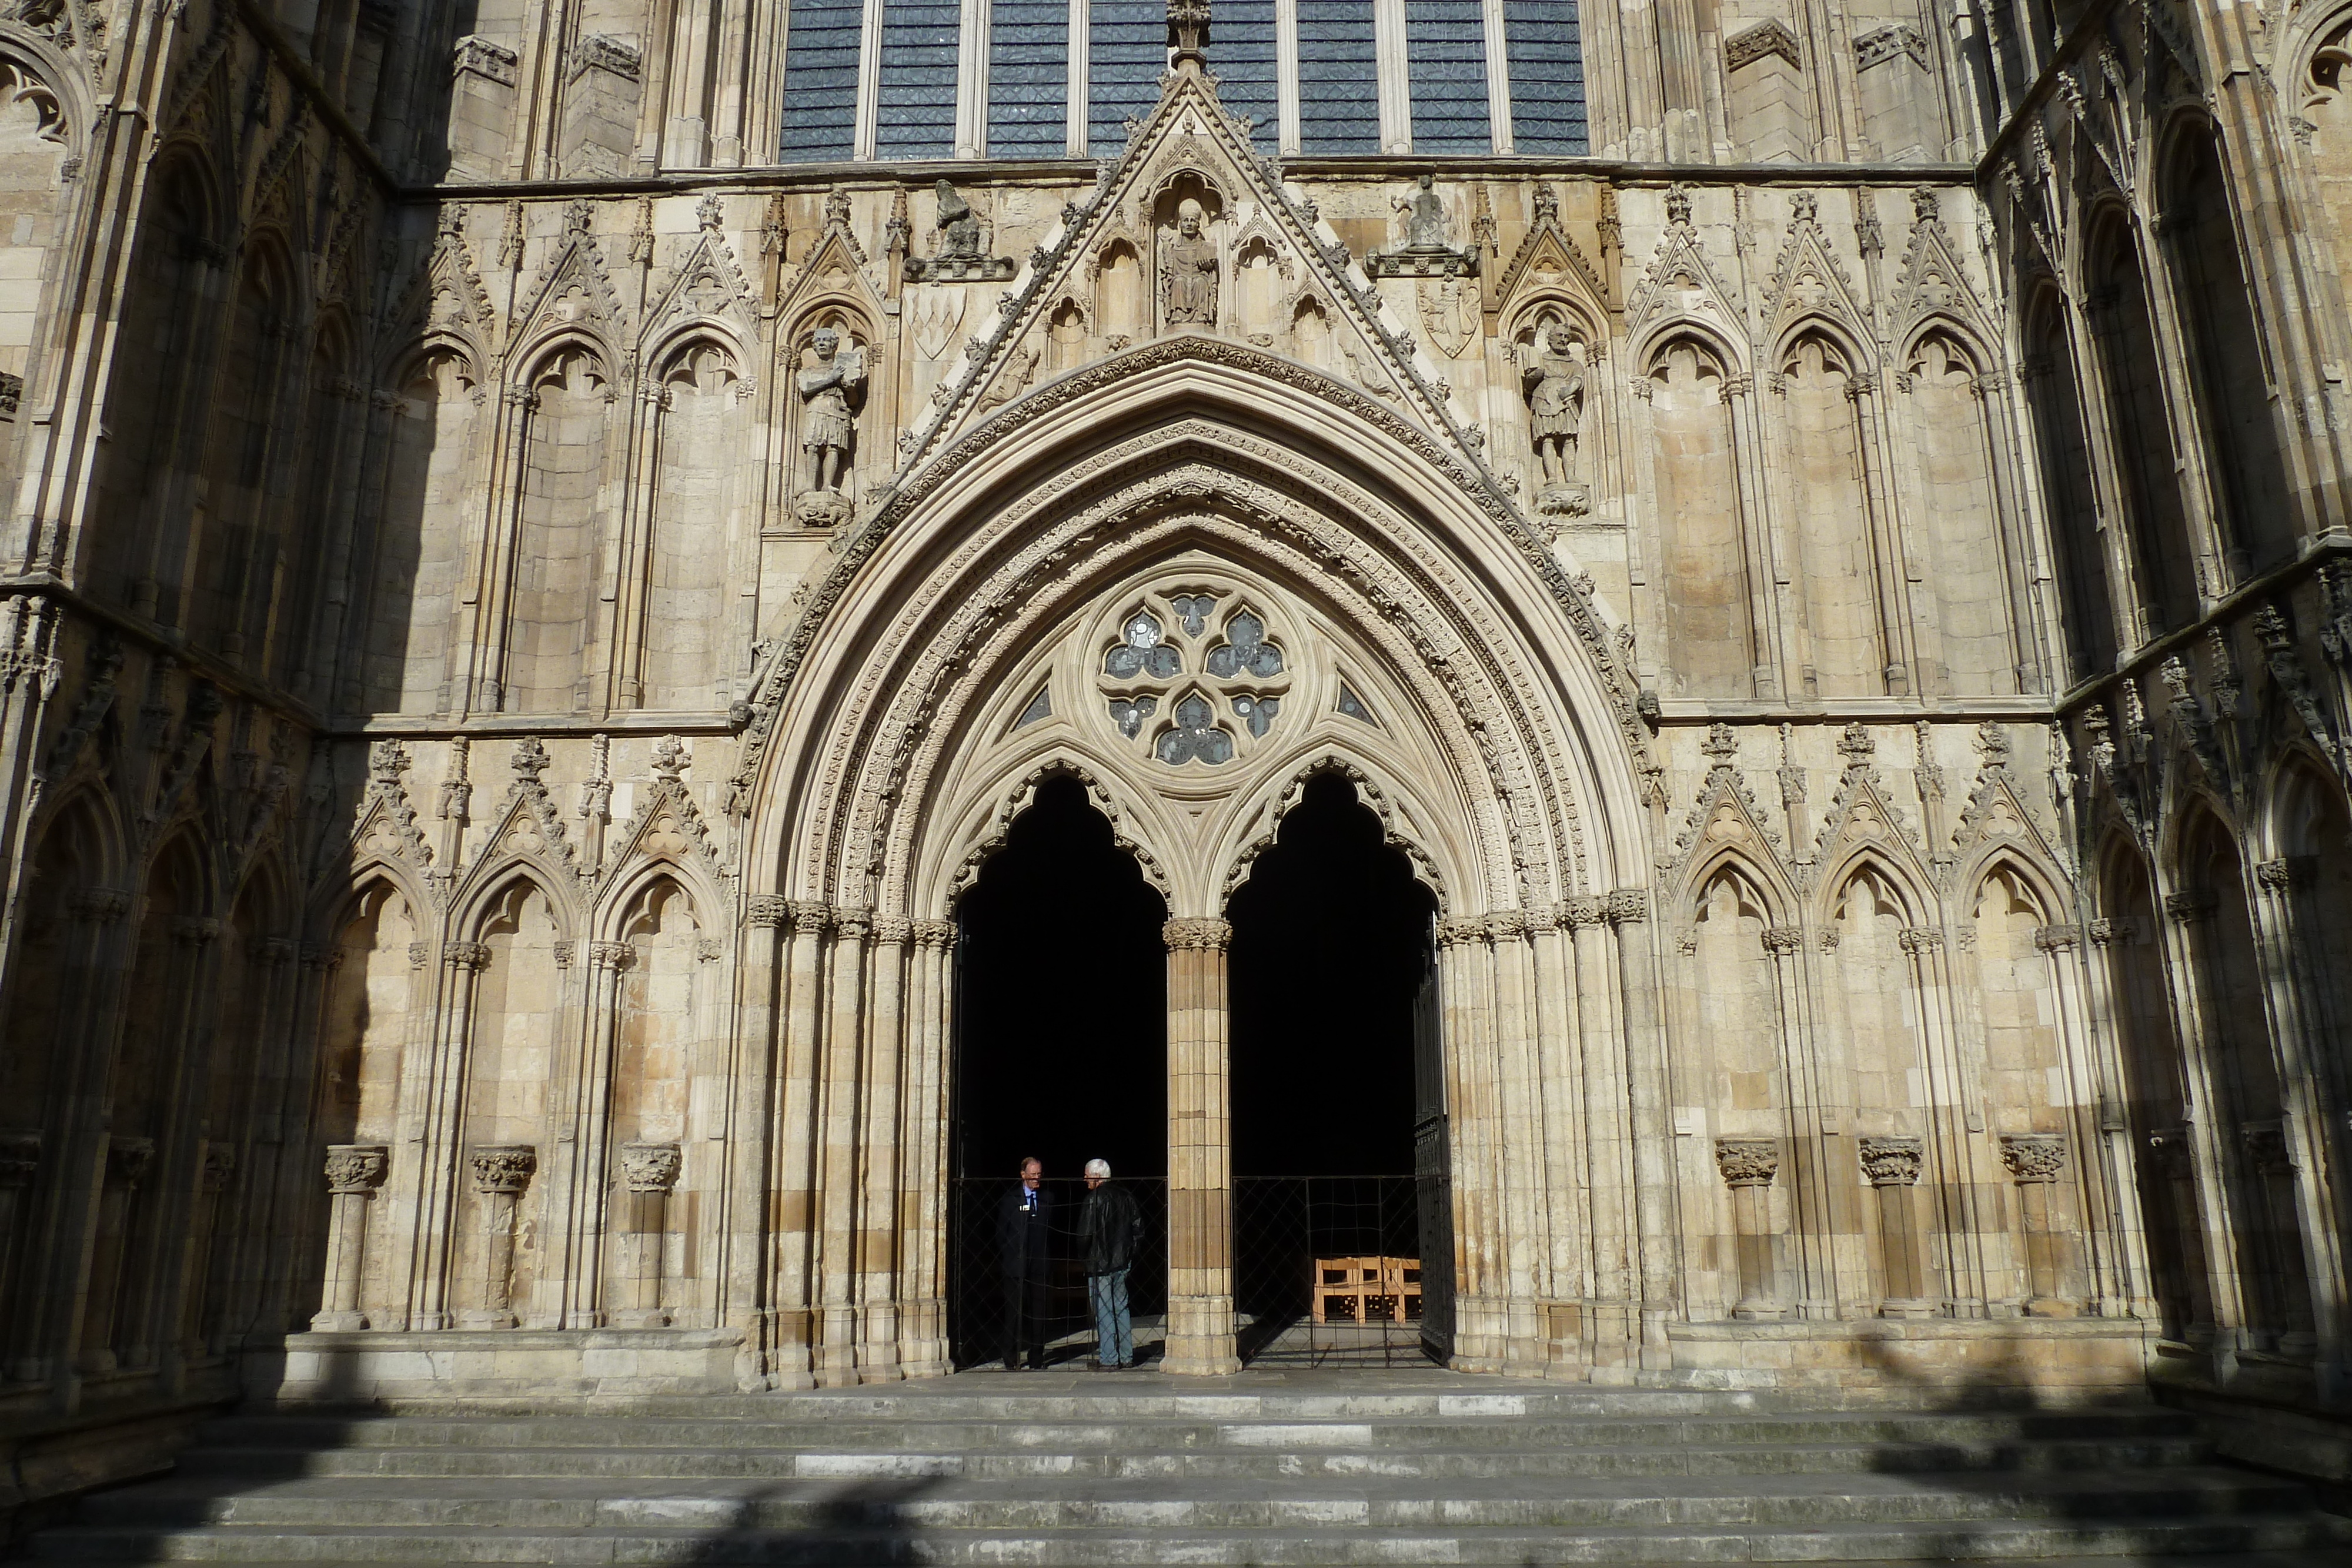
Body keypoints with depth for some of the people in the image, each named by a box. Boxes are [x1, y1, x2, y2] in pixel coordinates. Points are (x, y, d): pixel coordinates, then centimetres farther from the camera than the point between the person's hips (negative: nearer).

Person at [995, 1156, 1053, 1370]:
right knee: (1014, 1311, -1)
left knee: (1039, 1310, 4)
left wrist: (1049, 1256, 5)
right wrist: (1006, 1257, 0)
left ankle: (1037, 1357, 13)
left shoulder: (1048, 1199, 11)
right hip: (1016, 1265, -2)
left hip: (1040, 1264, 2)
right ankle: (1012, 1359, 5)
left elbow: (1052, 1230, 12)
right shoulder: (1010, 1199, 4)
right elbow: (1001, 1232, 5)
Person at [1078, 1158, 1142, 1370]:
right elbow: (1138, 1229, 9)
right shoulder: (1126, 1197, 7)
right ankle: (1127, 1356, 19)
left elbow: (1085, 1235, -16)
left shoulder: (1094, 1199, -13)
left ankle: (1108, 1359, -1)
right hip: (1122, 1263, 7)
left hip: (1100, 1264, -7)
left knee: (1103, 1312, -2)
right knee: (1121, 1308, 15)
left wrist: (1084, 1253, 2)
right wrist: (1129, 1252, 15)